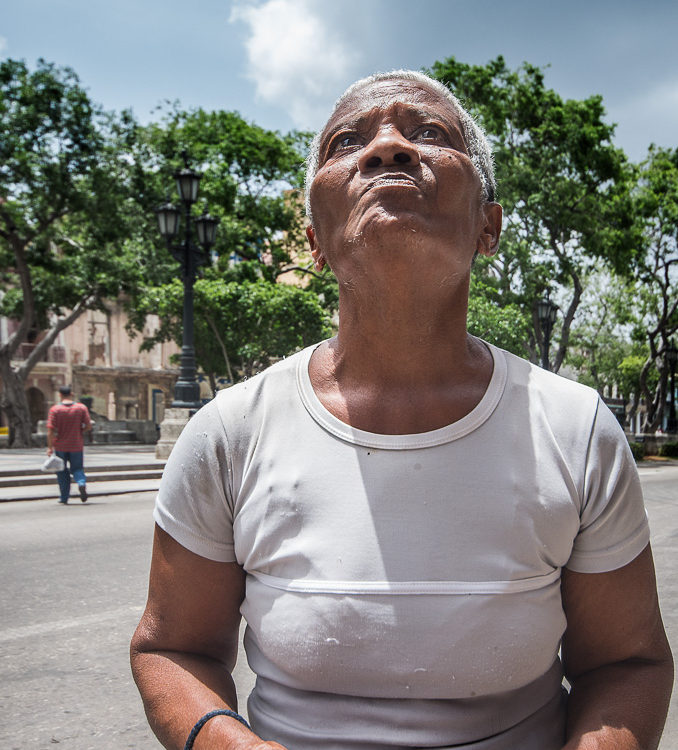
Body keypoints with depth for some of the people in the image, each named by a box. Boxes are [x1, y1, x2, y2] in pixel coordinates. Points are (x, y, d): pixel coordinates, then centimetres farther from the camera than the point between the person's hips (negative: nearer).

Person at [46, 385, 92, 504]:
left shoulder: (55, 409, -8)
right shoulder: (81, 408, -3)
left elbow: (50, 430, -12)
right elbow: (89, 426, -4)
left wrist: (50, 447, -7)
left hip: (60, 446, -1)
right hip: (76, 445, 1)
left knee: (62, 472, 12)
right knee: (77, 468, 14)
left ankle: (64, 498, 15)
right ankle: (82, 483, -16)